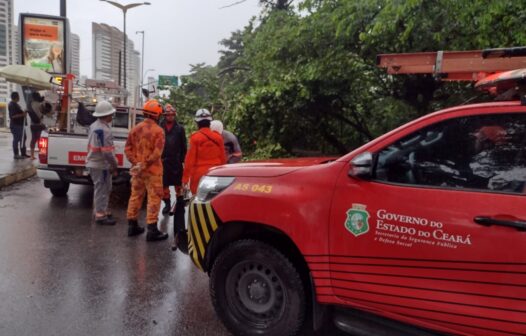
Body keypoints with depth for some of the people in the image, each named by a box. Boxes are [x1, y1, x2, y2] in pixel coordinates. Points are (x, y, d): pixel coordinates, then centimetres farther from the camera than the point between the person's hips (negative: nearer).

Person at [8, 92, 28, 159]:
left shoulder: (15, 104, 16)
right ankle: (16, 155, 1)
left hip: (19, 125, 11)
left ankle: (23, 153, 23)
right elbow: (13, 116, -24)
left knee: (23, 138, 15)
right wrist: (22, 114, -21)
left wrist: (23, 112, 12)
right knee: (16, 139, -5)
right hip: (16, 125, -11)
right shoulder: (12, 105, -16)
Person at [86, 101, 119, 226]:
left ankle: (102, 211, 32)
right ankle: (100, 215, 10)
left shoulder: (94, 126, 11)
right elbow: (107, 151, -24)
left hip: (95, 162, 10)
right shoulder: (103, 130, -22)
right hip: (101, 165, -10)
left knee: (105, 188, 20)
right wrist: (115, 164, -9)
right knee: (101, 189, 0)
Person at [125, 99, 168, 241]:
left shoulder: (135, 129, 6)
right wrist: (144, 164, -15)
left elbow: (128, 148, 2)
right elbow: (157, 152, -21)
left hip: (137, 169, 7)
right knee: (154, 198, -2)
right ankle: (152, 230, -1)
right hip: (152, 170, -6)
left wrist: (136, 163, -4)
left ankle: (132, 226, 25)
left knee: (135, 196, 16)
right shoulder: (158, 130, -12)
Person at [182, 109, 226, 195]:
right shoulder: (218, 137, 4)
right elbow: (223, 158, 7)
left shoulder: (195, 137, -7)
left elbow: (190, 159, -7)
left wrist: (185, 177, -2)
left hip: (199, 174, -3)